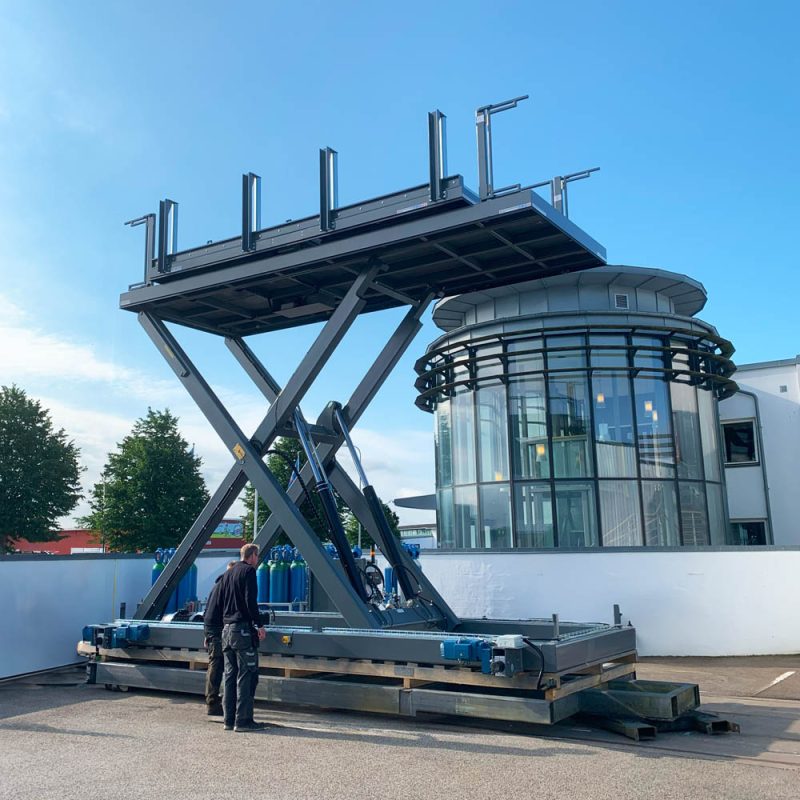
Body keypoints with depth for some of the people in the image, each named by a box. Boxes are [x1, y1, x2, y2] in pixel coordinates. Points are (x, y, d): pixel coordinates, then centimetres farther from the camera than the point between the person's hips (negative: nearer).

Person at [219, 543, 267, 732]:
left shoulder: (227, 574, 18)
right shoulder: (248, 571, -7)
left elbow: (220, 602, 20)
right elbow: (250, 600, -16)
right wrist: (259, 625, -13)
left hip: (227, 629, 8)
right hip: (243, 629, -8)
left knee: (230, 675, 11)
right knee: (246, 675, -5)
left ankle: (229, 719, 13)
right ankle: (243, 720, -6)